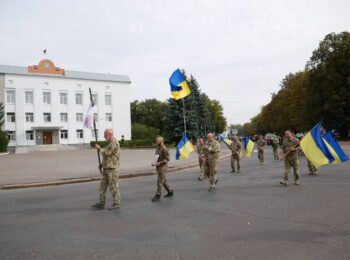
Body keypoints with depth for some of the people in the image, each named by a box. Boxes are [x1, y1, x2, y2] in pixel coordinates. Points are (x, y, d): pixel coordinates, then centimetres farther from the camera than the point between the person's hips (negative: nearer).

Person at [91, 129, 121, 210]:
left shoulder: (114, 143, -15)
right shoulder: (110, 143, 18)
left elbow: (106, 153, -21)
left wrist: (99, 148, -4)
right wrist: (102, 164, 16)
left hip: (112, 169, -10)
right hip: (106, 168, 10)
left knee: (113, 187, -3)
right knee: (102, 186, 10)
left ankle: (116, 204, 7)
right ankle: (101, 203, 16)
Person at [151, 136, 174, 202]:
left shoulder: (164, 149, -16)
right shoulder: (157, 148, 11)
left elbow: (167, 159, -19)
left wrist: (159, 163, -21)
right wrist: (155, 162, 5)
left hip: (162, 167, -9)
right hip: (158, 167, 9)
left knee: (159, 181, -5)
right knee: (163, 180, 15)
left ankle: (158, 195, 2)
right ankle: (170, 191, 28)